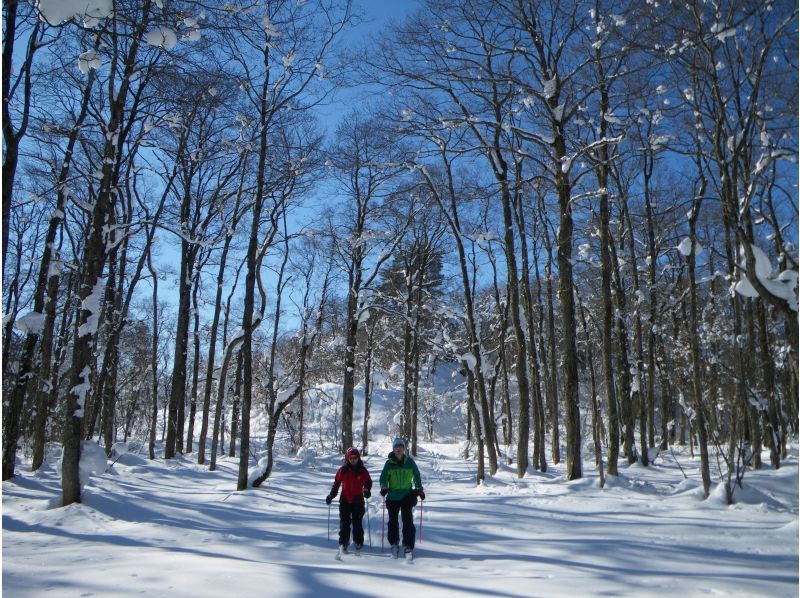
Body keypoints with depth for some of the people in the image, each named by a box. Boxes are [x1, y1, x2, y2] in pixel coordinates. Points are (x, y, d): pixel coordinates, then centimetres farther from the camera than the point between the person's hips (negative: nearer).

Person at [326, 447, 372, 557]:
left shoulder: (362, 471, 1)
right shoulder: (343, 470, 1)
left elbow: (368, 482, 9)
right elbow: (336, 483, 8)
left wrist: (367, 490, -10)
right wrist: (331, 495, 1)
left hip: (358, 501, 0)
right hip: (345, 500, 0)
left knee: (357, 523, 3)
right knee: (344, 523, -2)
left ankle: (358, 544, 13)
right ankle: (343, 544, 1)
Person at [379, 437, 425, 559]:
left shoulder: (409, 461, 2)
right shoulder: (389, 463, 0)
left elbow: (416, 475, 13)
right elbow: (383, 477, -2)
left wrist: (419, 489, 7)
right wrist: (384, 487, -20)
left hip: (407, 496, 0)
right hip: (393, 497, 1)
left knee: (408, 521, -8)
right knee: (393, 521, 8)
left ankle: (408, 547, -2)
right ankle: (394, 544, 25)